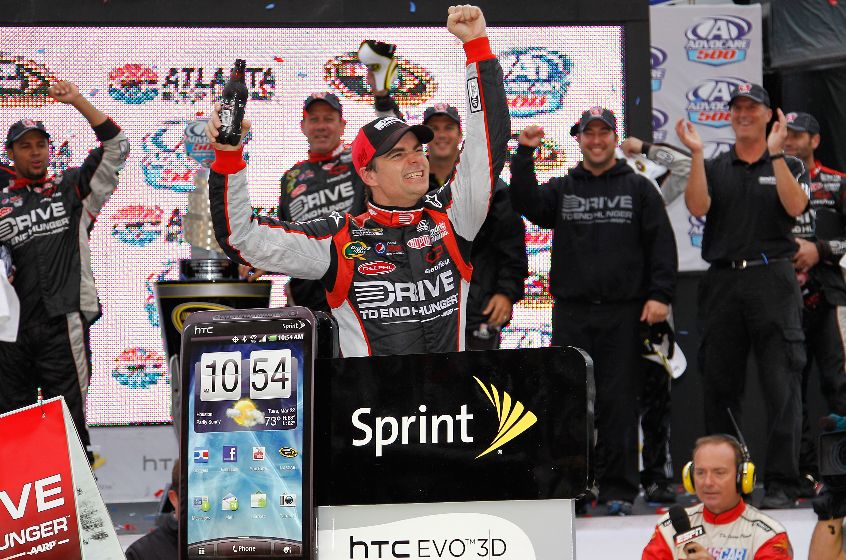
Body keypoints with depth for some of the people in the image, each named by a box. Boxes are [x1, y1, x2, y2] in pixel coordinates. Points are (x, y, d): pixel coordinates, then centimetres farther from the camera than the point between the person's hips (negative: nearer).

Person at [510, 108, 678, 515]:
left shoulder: (638, 188, 10)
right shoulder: (561, 190, 14)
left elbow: (661, 244, 4)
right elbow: (527, 204, -4)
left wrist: (660, 295, -6)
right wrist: (524, 156, -12)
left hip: (624, 313, -1)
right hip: (571, 313, 2)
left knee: (619, 402, -1)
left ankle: (618, 489, 3)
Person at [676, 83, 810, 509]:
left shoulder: (788, 166, 10)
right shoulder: (714, 168, 15)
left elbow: (795, 206, -9)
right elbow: (698, 207, -3)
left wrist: (775, 154, -14)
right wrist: (696, 155, -10)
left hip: (772, 279, -2)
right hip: (723, 282, 3)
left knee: (782, 385, -8)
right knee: (720, 385, 5)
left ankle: (781, 485, -8)